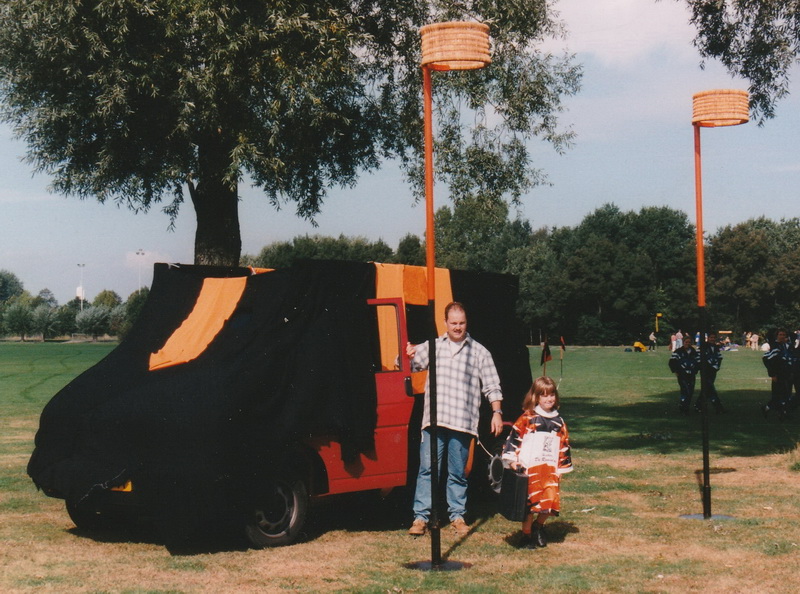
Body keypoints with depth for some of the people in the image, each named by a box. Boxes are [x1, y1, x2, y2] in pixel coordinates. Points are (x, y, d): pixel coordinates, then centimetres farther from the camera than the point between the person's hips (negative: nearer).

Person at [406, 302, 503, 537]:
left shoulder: (479, 351, 9)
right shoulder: (433, 346, 13)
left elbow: (492, 386, 9)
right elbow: (409, 365, 15)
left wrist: (497, 412, -1)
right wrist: (408, 354, -8)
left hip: (463, 422, -1)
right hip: (434, 420, 1)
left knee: (458, 473, 7)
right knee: (427, 469, -4)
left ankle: (458, 516, 17)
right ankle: (421, 517, -2)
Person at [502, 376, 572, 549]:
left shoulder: (559, 422, 13)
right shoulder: (528, 418, -2)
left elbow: (564, 446, 18)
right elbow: (514, 438, -5)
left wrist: (562, 468, 16)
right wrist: (512, 460, -11)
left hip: (550, 470, 4)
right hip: (529, 468, -4)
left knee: (551, 501, -3)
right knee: (530, 502, 0)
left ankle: (538, 526, 24)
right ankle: (527, 535, 15)